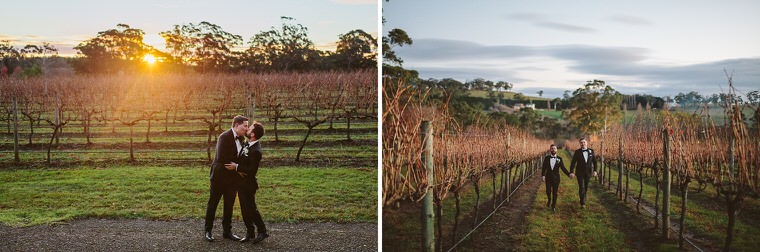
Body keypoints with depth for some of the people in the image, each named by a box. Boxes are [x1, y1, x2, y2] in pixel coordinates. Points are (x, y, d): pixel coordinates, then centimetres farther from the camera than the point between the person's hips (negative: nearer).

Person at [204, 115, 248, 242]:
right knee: (213, 203, 6)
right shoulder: (224, 137, -17)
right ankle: (208, 231, 17)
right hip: (220, 176, -7)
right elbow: (221, 158, -24)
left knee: (229, 205, 11)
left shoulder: (240, 139, 6)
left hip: (233, 177, 7)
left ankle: (227, 231, 20)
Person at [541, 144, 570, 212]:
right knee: (548, 191, -5)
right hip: (548, 178, 0)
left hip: (556, 178, 0)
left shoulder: (559, 159, 0)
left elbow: (563, 168, 0)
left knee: (555, 193, 3)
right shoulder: (547, 158, 0)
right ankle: (549, 199, 28)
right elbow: (544, 167, -3)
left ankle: (553, 206, 17)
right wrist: (543, 175, -17)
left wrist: (569, 174, -14)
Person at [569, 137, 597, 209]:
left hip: (588, 173, 3)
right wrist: (571, 172, -18)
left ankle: (583, 199, 36)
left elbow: (594, 161, 5)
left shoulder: (591, 151, 1)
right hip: (580, 173, -3)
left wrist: (595, 170, -5)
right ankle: (583, 203, -7)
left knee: (586, 187, 14)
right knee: (581, 187, -10)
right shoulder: (577, 152, -6)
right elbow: (573, 162, -9)